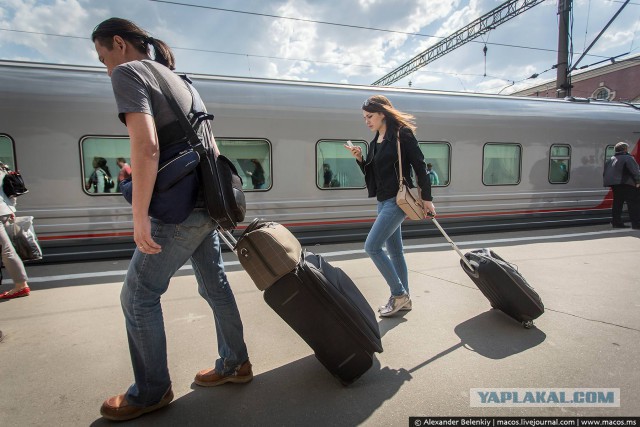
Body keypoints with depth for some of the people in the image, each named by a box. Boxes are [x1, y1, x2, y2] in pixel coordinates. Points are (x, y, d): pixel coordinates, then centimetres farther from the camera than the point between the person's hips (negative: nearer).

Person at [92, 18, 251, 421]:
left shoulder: (127, 72, -4)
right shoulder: (182, 82, 21)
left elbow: (147, 147, -21)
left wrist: (140, 217, -19)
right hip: (207, 206, 9)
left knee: (138, 296, 5)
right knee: (215, 286, 16)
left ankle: (152, 391, 20)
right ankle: (235, 364, 31)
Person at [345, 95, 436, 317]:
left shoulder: (402, 134, -9)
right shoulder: (375, 142, 13)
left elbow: (419, 165, -10)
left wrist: (426, 198, -11)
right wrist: (360, 159, -1)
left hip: (398, 199, -9)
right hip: (384, 201, 9)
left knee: (372, 246, -13)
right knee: (394, 251, 12)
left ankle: (398, 293, 2)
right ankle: (403, 298, 24)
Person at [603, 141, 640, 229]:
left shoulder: (610, 159, 17)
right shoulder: (628, 158, -7)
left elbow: (605, 172, 19)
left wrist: (607, 181, 22)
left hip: (614, 184, 8)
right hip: (626, 184, -8)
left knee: (617, 203, 13)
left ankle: (616, 222, 13)